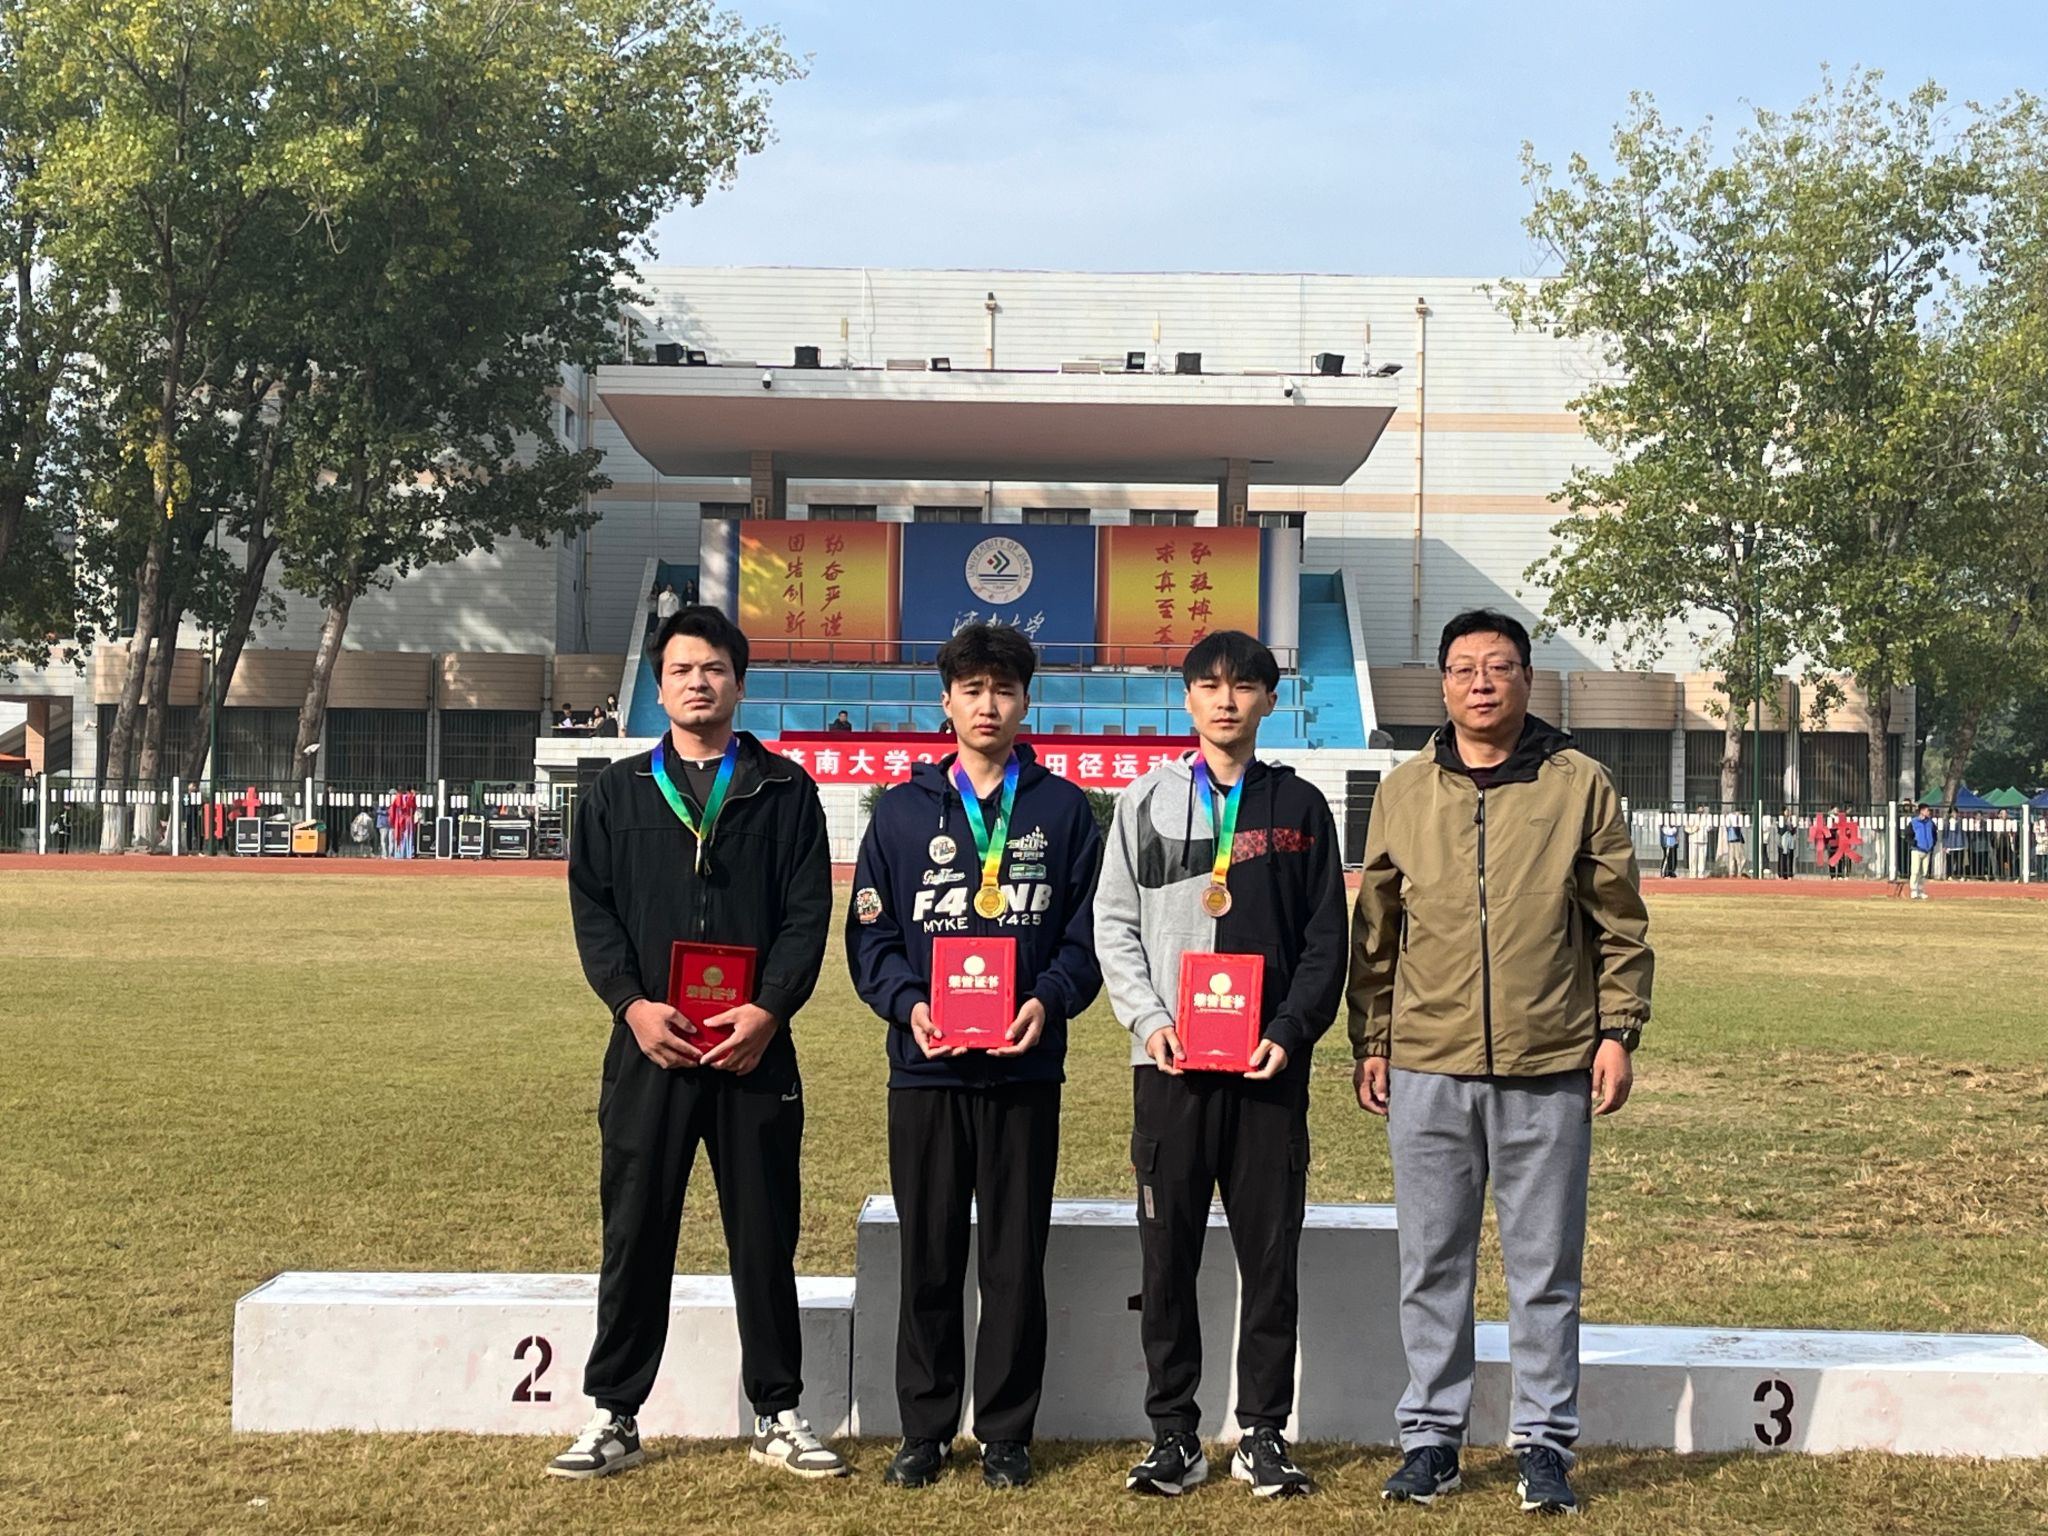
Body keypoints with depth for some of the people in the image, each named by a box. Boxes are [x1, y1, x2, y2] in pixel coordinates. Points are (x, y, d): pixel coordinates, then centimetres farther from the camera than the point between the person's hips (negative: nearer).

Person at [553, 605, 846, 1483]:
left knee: (764, 1237, 6)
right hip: (648, 1047, 1)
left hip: (755, 1049, -1)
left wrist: (769, 1009, -13)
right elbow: (591, 907, 3)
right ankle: (615, 1417, 16)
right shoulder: (619, 792, 11)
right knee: (634, 1236, 5)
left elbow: (810, 910, 0)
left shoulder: (784, 790, 7)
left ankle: (777, 1415, 17)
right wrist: (632, 1002, -12)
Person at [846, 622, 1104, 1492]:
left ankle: (1006, 1433, 16)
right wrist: (909, 1003, -12)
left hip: (1026, 1069, -1)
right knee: (928, 1260, 7)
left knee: (1016, 1260, 5)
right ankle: (925, 1429, 19)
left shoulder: (1062, 809, 7)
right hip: (925, 1068, 1)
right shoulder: (903, 811, 8)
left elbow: (1087, 931, 3)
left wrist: (1050, 999, -14)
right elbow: (868, 934, 5)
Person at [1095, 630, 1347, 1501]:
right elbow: (1113, 924, 5)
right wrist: (1150, 1017, -8)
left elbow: (1325, 940, 5)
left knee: (1271, 1255, 3)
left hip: (1271, 1066, 0)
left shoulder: (1299, 806, 8)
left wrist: (1291, 1033, -7)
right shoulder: (1148, 802, 8)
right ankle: (1172, 1434, 13)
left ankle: (1263, 1435, 14)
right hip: (1169, 1065, 0)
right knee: (1168, 1255, 3)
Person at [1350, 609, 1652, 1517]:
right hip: (1427, 1069, 2)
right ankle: (1430, 1436, 19)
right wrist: (1371, 1043, 8)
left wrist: (1619, 1033, -3)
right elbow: (1375, 930, 10)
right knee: (1432, 1265, 8)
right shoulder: (1404, 792, 7)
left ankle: (1545, 1443, 17)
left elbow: (1619, 924, 3)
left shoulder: (1580, 786, 2)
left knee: (1546, 1270, 6)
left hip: (1550, 1068, -2)